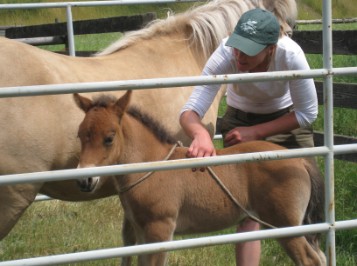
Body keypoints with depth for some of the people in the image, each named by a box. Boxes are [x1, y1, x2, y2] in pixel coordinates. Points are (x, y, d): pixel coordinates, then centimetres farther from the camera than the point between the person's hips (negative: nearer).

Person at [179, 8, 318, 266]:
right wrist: (200, 133, -58)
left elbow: (307, 113, -22)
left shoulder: (291, 55, -34)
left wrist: (256, 132, -29)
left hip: (287, 119, 0)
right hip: (240, 120, 0)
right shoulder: (225, 55, -33)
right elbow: (190, 110, -35)